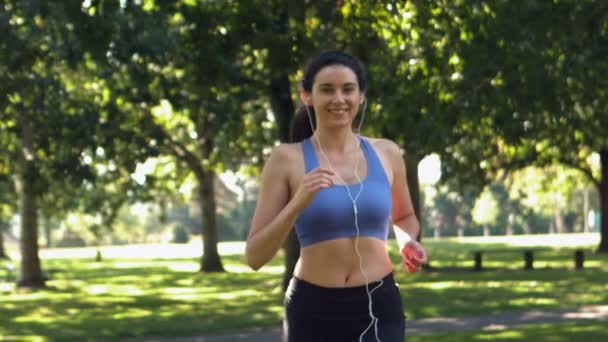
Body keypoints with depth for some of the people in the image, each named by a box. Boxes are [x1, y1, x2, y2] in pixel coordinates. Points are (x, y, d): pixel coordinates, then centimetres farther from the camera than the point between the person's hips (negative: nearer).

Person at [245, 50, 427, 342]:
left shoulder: (386, 153, 5)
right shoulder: (287, 159, -4)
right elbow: (254, 256, -7)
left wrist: (407, 241, 2)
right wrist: (298, 203, -22)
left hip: (378, 308, 1)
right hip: (313, 311, -1)